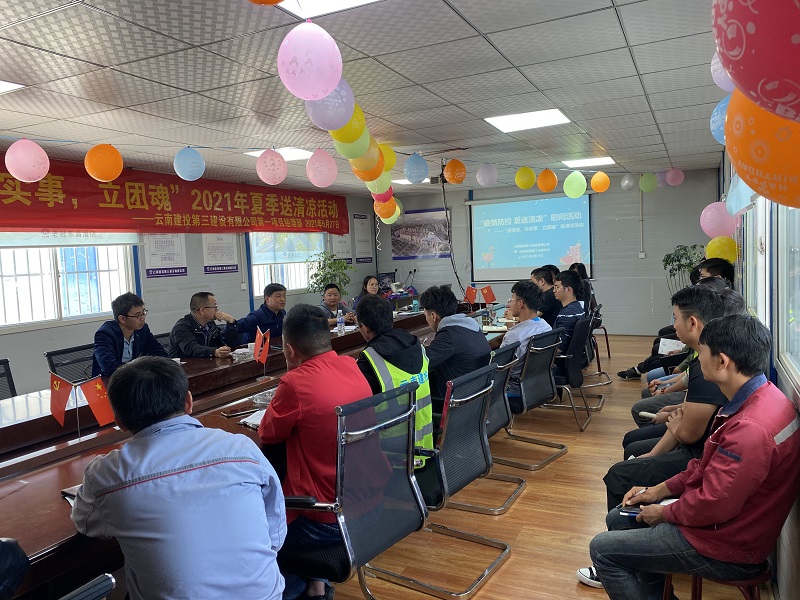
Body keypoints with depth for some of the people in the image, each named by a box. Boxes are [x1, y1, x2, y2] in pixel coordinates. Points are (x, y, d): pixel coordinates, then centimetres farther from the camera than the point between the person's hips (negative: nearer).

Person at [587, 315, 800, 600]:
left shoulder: (750, 427, -34)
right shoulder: (760, 398, 0)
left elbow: (714, 505, -28)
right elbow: (710, 466, 10)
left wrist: (664, 513, -9)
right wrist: (660, 490, 8)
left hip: (726, 549, -10)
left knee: (601, 549, -5)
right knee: (617, 518, 18)